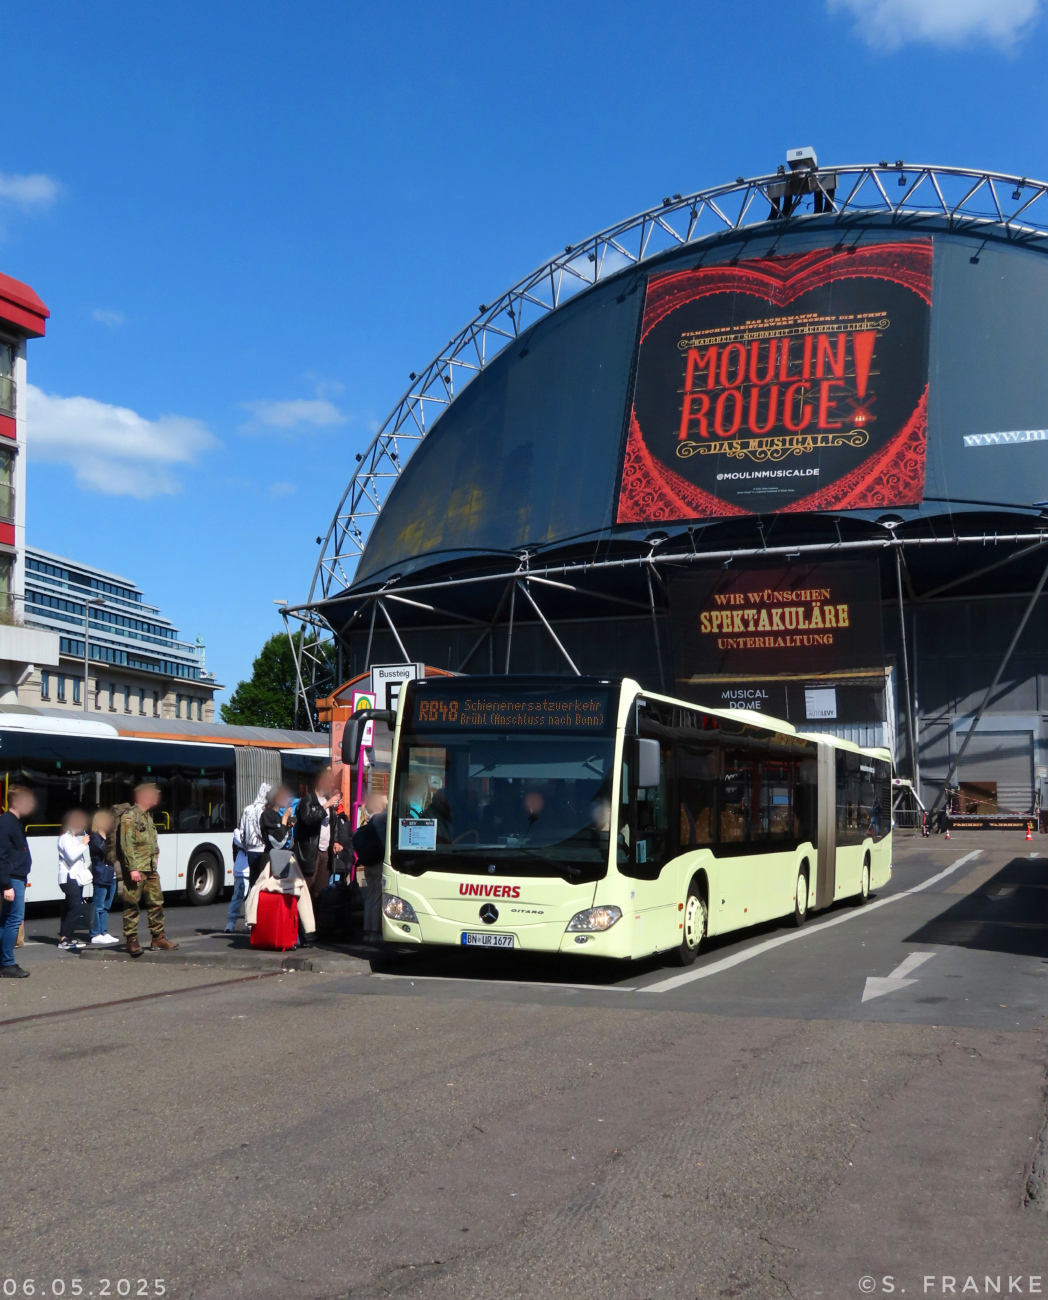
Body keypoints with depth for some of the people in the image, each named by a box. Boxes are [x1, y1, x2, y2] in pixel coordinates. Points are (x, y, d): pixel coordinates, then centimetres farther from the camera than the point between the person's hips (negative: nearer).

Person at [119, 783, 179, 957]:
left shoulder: (147, 816, 17)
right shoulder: (129, 817, -11)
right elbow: (127, 845, -17)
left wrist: (155, 856, 12)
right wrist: (132, 868, -21)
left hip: (150, 869, 9)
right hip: (135, 870, -9)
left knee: (156, 902, 9)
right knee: (132, 904, -1)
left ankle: (158, 938, 16)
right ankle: (132, 940, 6)